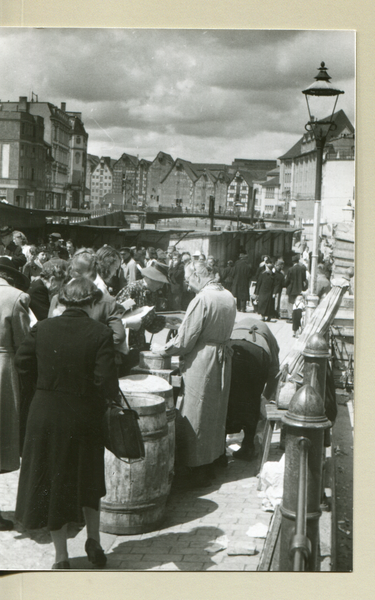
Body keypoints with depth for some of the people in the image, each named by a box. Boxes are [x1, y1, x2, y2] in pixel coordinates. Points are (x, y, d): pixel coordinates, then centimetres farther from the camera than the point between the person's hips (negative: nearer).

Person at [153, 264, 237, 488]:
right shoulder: (229, 297, 4)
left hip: (202, 361, -8)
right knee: (216, 410, 17)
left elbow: (184, 341, -16)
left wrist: (160, 349, -2)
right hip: (223, 358, 8)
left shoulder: (201, 300, -19)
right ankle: (212, 462, 29)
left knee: (197, 415, 2)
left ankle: (199, 472, 7)